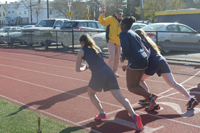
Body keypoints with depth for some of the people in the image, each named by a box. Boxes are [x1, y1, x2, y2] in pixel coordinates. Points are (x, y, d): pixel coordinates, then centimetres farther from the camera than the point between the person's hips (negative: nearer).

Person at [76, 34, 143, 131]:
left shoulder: (82, 51, 12)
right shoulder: (97, 48, 28)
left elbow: (78, 69, 13)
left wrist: (84, 68, 32)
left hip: (98, 75, -4)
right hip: (109, 72, 5)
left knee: (90, 93, 24)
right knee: (119, 97, -5)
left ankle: (102, 114, 15)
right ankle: (134, 116, -23)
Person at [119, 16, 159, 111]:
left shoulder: (123, 34, -3)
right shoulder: (134, 33, 21)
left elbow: (125, 49, -16)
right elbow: (142, 46, 17)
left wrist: (123, 58, 1)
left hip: (135, 61, -9)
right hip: (144, 59, 9)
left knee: (131, 87, 0)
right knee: (136, 85, 16)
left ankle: (150, 96, -18)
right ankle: (153, 104, 7)